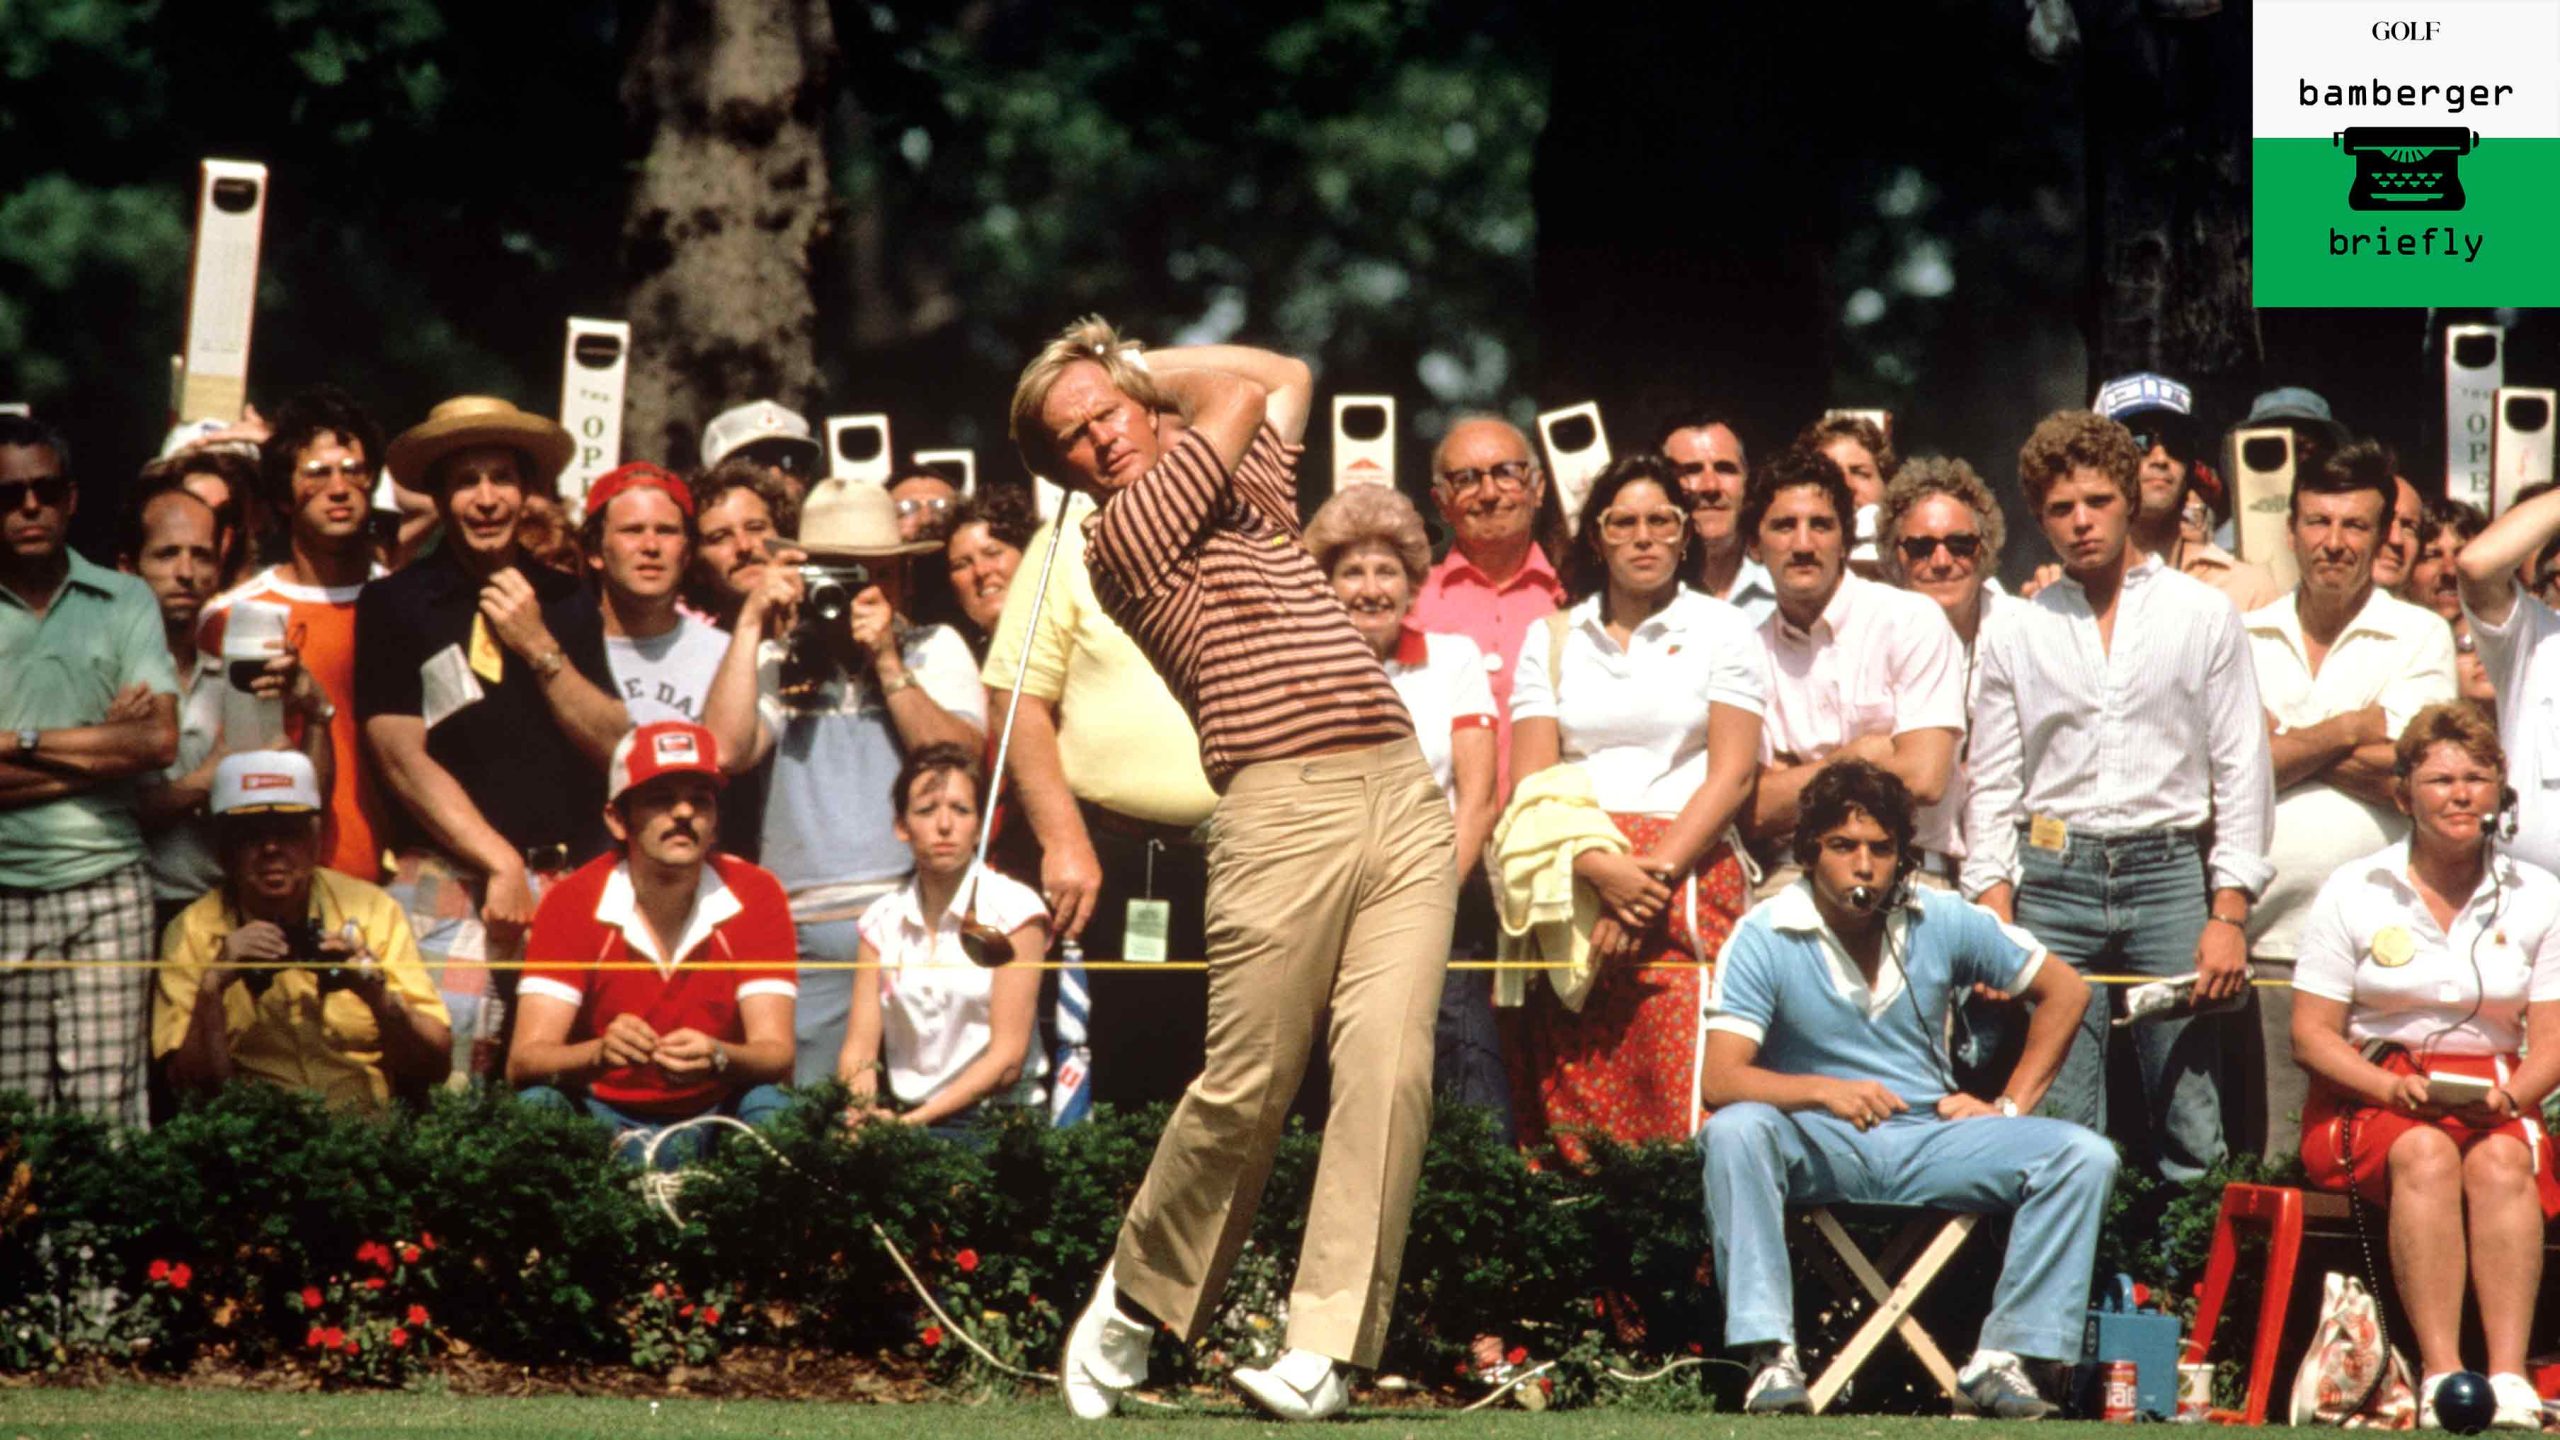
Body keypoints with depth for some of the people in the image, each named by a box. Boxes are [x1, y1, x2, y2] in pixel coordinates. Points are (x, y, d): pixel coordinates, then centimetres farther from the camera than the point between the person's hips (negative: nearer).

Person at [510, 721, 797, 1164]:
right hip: (604, 1117, 0)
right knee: (538, 1104, -31)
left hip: (716, 1119, 0)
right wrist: (601, 1053, -40)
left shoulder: (755, 898, -7)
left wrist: (716, 1058, -39)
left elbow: (776, 1056, -15)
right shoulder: (573, 903, -9)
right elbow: (523, 1062, -17)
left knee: (769, 1107, -31)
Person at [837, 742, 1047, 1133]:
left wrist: (917, 1120, -16)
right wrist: (861, 1112, -18)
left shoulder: (1013, 908, 1)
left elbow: (1007, 1057, -6)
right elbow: (859, 1046, 5)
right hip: (901, 1117, 3)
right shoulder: (882, 920, 13)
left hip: (995, 1115, -3)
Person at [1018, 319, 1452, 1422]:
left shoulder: (1245, 494, 24)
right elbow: (1242, 392, 3)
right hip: (1282, 809, -5)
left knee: (1388, 1063, -10)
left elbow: (1287, 374, 39)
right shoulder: (1122, 537, 2)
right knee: (1248, 1085, -8)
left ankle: (1327, 1347, -13)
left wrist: (1130, 369, 33)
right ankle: (1137, 1299, 15)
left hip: (1403, 793, 5)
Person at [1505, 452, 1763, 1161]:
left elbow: (1732, 776, 2)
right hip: (1572, 883, 2)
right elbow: (1531, 783, 8)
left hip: (1688, 876, -2)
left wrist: (1654, 873, -10)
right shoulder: (1552, 639, 17)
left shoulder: (1722, 631, 11)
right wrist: (1599, 868, -10)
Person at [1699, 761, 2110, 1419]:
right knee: (1734, 1133, -36)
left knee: (2085, 1157, -19)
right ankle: (1772, 1358, -35)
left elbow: (2065, 991, 12)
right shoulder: (1765, 938, -7)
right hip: (1821, 1145, -3)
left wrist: (2010, 1106, 3)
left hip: (1932, 1138, 3)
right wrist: (1823, 1090, -32)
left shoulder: (1945, 921, 2)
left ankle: (2001, 1359, -19)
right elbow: (1719, 1079, -16)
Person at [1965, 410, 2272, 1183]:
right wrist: (1995, 916, -1)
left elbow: (2242, 771, 5)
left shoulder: (2202, 615, 8)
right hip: (2052, 880, 1)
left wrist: (2229, 914, -4)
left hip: (2168, 869, -1)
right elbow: (1992, 785, 11)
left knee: (2193, 1139, -5)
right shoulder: (2015, 631, 12)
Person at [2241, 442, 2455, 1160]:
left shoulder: (2420, 636, 6)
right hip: (2268, 935, 2)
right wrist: (2345, 733, -5)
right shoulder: (2244, 638, 13)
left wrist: (2287, 742, -2)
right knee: (2276, 1164, 1)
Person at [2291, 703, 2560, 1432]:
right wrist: (2396, 1088, -16)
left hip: (2495, 1103, 1)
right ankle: (2440, 1374, -44)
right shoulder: (2353, 892, 5)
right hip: (2370, 1095, -1)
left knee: (2501, 1161, -34)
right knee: (2425, 1154, -35)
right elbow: (2312, 1034, 1)